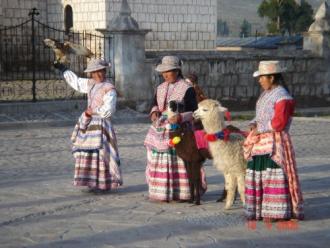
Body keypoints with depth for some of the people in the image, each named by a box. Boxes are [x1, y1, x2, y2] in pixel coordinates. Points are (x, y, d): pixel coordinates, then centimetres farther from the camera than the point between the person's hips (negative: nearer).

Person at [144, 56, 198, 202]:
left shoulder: (187, 89, -6)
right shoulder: (160, 88, 13)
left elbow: (193, 112, -8)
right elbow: (155, 104, 20)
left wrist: (180, 117, -26)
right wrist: (154, 112, -3)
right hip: (160, 129, 6)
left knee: (178, 162, -7)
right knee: (158, 161, 6)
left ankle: (180, 193, 0)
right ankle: (161, 192, 14)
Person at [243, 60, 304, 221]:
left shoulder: (282, 96, -13)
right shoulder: (266, 94, 16)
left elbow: (279, 123, -20)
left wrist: (259, 128, -13)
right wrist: (254, 124, 2)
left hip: (275, 142, -9)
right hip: (261, 141, 9)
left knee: (273, 176, -10)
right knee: (257, 175, 10)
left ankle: (276, 212, -6)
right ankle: (259, 211, 17)